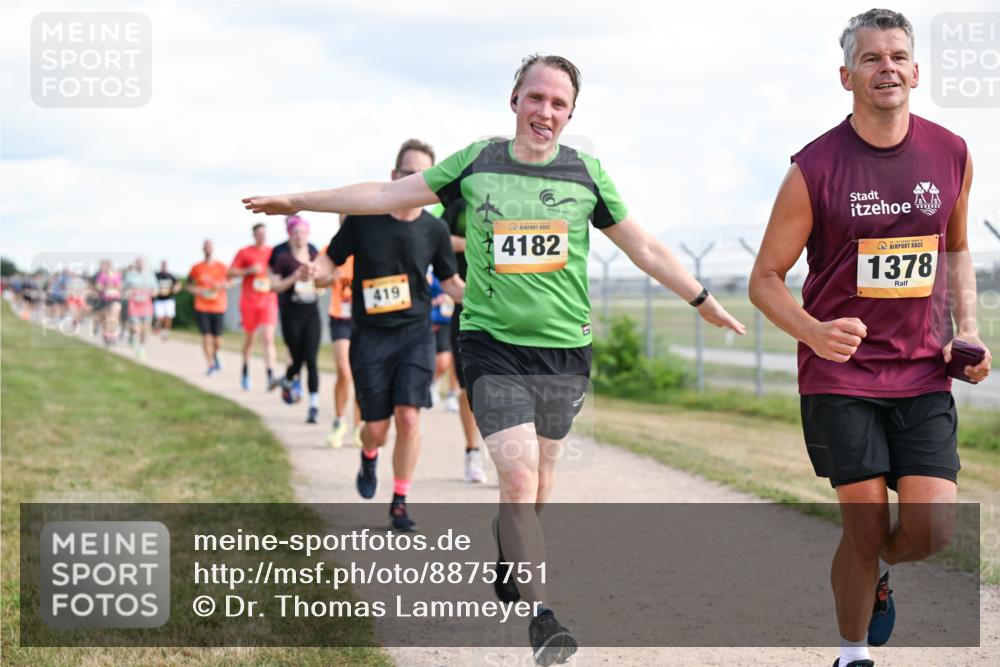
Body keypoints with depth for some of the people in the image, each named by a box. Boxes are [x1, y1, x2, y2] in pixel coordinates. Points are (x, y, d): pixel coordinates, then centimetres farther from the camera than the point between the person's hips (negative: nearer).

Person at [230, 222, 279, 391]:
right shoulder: (244, 252, 3)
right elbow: (230, 273, -1)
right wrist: (249, 270, -14)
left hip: (268, 301, 0)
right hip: (249, 302, 0)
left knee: (268, 338, -13)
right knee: (249, 338, 11)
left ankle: (271, 375, -20)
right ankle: (245, 370, 32)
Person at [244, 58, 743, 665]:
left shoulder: (585, 172, 4)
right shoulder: (477, 164, 2)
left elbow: (644, 248, 12)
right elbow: (387, 194, 7)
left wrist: (704, 301, 16)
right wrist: (296, 200, 8)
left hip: (565, 349, 2)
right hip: (493, 345, -2)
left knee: (536, 482, 9)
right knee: (518, 479, -13)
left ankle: (510, 569, 36)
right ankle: (543, 615, -11)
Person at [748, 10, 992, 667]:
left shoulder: (952, 155, 2)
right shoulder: (815, 168, -9)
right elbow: (766, 279, -4)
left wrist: (967, 330, 4)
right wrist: (814, 332, -23)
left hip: (923, 373, 3)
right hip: (840, 373, -3)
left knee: (931, 529, -6)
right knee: (866, 531, -3)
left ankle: (878, 573, 31)